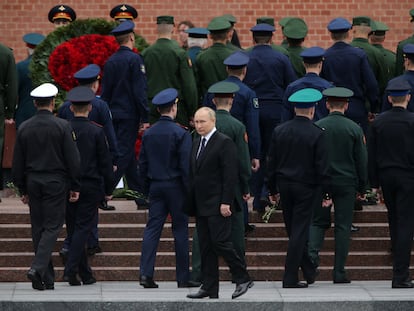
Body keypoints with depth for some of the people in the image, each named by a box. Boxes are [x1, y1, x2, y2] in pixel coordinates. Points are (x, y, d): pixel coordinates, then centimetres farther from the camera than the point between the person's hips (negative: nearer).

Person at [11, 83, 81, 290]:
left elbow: (17, 163, 7)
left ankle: (46, 280, 11)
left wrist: (22, 189, 15)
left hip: (33, 182, 4)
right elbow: (73, 159, -8)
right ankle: (38, 267, -20)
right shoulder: (62, 126, -8)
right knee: (53, 226, -1)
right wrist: (75, 187, 0)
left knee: (38, 228, 9)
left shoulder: (24, 128, 2)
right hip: (56, 183, -4)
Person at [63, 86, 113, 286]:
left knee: (74, 229, 11)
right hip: (91, 186, -3)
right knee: (83, 228, -2)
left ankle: (85, 274, 16)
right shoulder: (96, 131, -8)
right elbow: (105, 162, -4)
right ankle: (70, 270, -16)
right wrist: (108, 190, 5)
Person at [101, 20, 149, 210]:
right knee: (124, 154, -6)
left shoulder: (110, 61, 9)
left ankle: (141, 197, 17)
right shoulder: (134, 59, -11)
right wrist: (145, 119, -13)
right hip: (129, 114, -7)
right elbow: (140, 91, -15)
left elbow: (105, 91, 12)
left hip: (114, 114, 7)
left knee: (128, 154, 11)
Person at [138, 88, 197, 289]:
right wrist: (189, 190, -7)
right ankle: (183, 277, 5)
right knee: (180, 230, 2)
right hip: (175, 186, -4)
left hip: (155, 186, 5)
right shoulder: (180, 133, -11)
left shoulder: (148, 133, 5)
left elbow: (142, 164, 9)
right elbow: (186, 165, -13)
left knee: (152, 228, 4)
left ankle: (146, 273, -6)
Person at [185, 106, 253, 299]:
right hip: (201, 204, 8)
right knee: (205, 247, 7)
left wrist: (225, 202, -19)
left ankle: (242, 279, 1)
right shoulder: (196, 144, 16)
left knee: (220, 242, -11)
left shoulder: (224, 143, -9)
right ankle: (209, 287, 10)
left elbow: (230, 175, -13)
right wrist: (191, 203, 14)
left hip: (217, 205, -8)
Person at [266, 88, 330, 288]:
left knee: (295, 231, 14)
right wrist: (325, 192, -3)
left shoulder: (279, 131, 1)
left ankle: (309, 272, 24)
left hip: (284, 186, 4)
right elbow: (322, 167, -11)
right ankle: (290, 278, -3)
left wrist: (273, 189, 13)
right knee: (299, 231, -1)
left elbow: (271, 162, 6)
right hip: (306, 188, -4)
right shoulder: (317, 134, -11)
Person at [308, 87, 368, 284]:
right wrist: (362, 187, 9)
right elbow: (362, 160, 0)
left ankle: (312, 252, -14)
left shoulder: (317, 127, -3)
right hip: (347, 184, -1)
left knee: (319, 221, 13)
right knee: (343, 226, 4)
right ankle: (339, 272, 4)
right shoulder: (354, 129, -3)